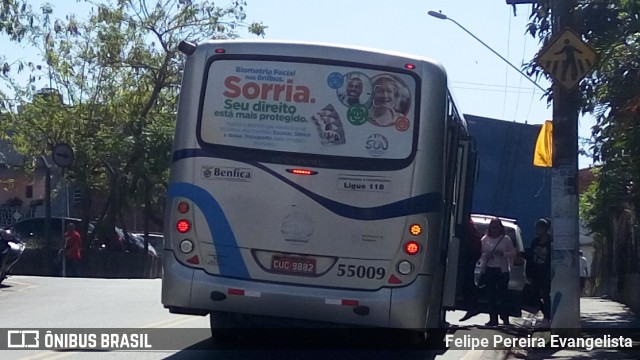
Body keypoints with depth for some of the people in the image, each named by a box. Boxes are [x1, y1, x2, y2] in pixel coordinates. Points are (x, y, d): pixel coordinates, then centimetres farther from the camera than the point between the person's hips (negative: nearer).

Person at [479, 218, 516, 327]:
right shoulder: (485, 239, 8)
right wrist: (486, 255, -11)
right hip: (489, 270, 3)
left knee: (502, 294, -6)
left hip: (502, 270, -3)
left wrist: (503, 254, -16)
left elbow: (513, 253, 1)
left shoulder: (506, 239, 2)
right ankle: (493, 319, 9)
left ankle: (505, 318, 0)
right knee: (491, 295, 4)